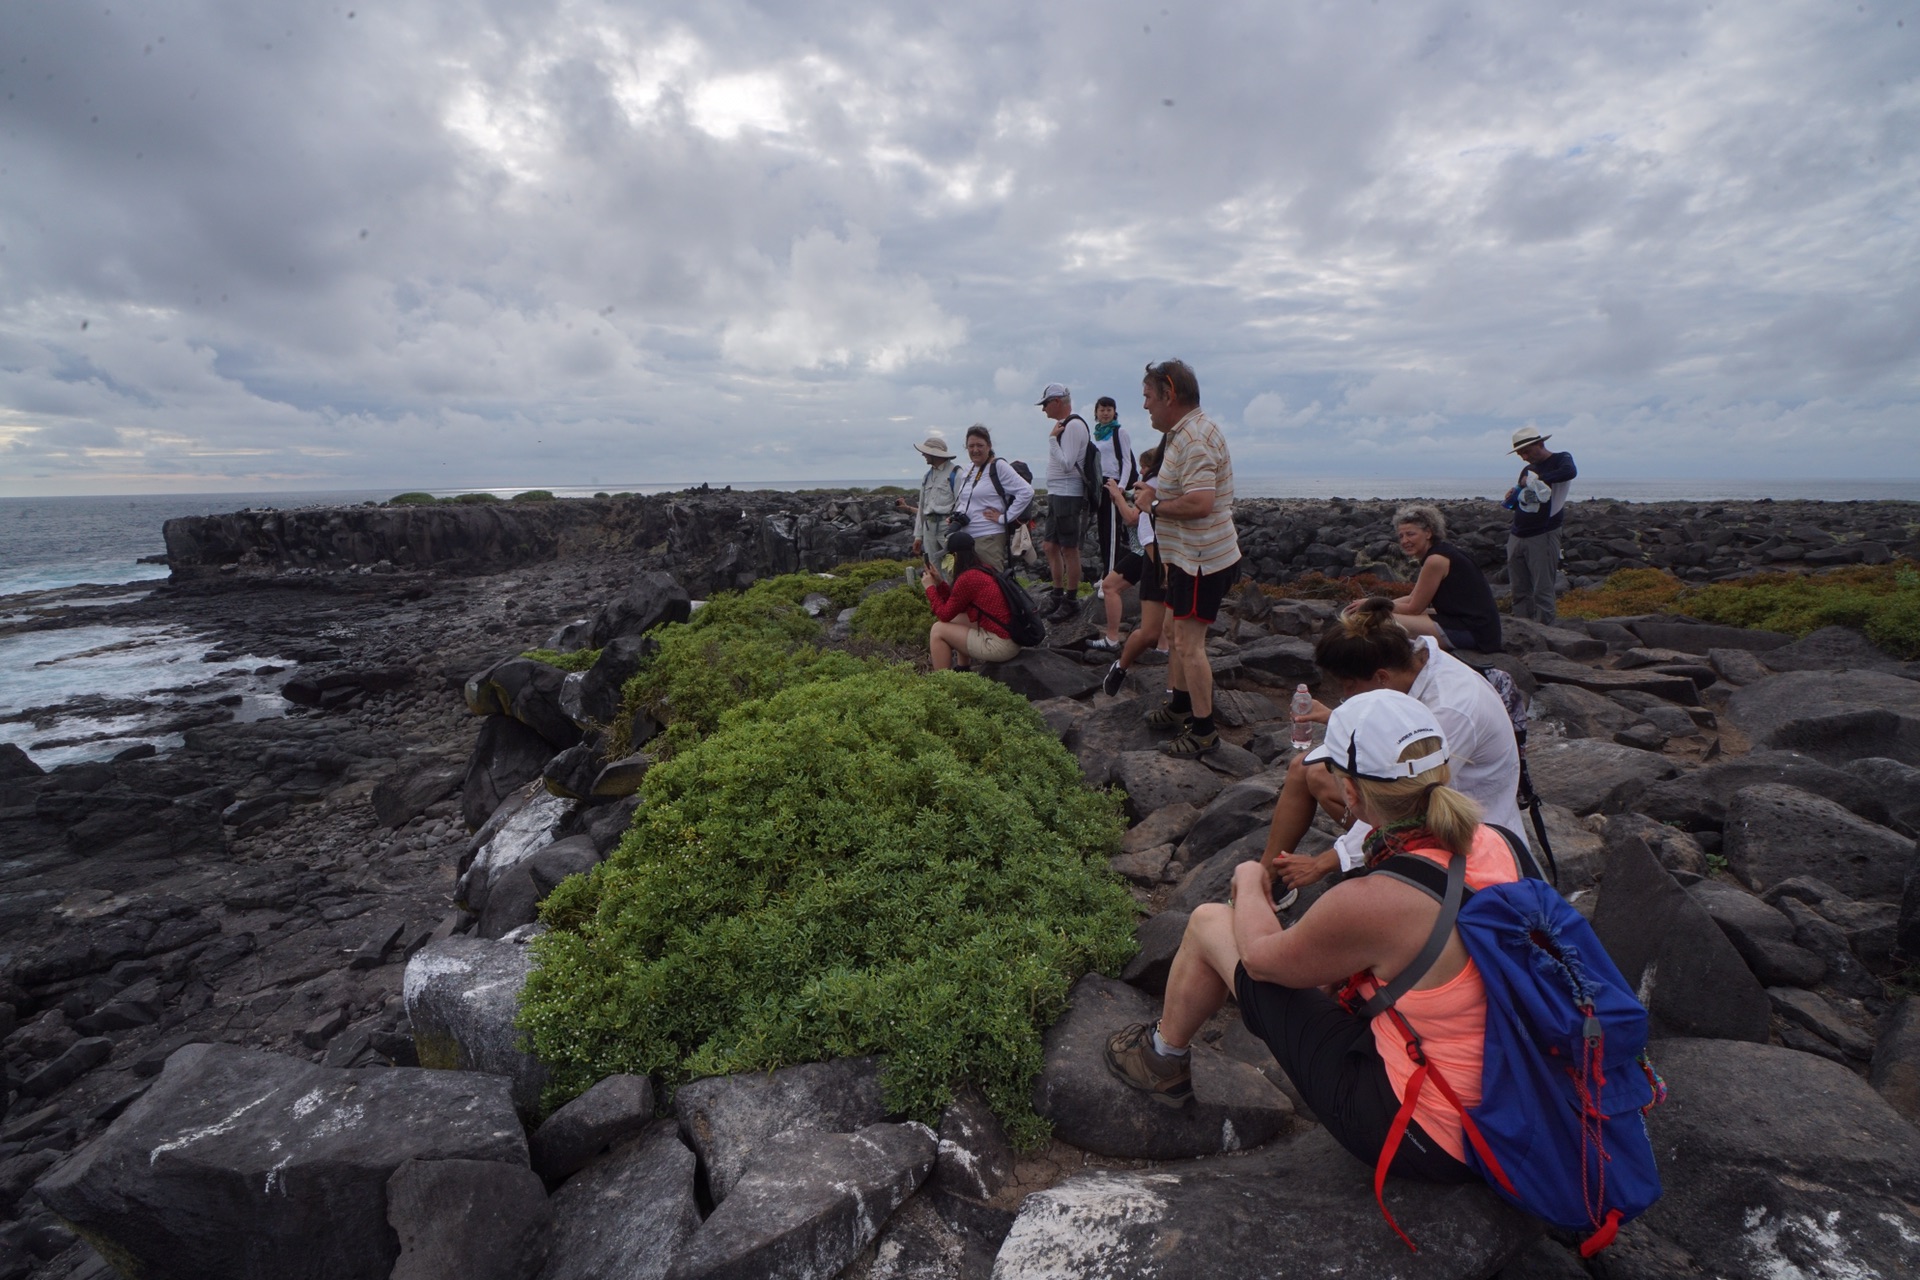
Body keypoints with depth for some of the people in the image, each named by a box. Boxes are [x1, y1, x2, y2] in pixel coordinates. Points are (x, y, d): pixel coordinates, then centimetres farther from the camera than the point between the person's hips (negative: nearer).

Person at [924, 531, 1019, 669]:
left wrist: (930, 587, 6)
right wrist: (939, 583, 15)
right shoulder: (983, 571, 11)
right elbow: (955, 606, 21)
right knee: (957, 619, 26)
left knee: (938, 630, -1)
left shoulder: (967, 578, -15)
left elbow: (945, 615, -5)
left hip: (1001, 645, -9)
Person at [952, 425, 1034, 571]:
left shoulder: (998, 466, -6)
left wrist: (1004, 518, -13)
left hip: (989, 538, -7)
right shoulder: (966, 473, 16)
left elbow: (1026, 492, -13)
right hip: (965, 537, 7)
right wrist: (955, 518, 12)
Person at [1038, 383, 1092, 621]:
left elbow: (1066, 464, -21)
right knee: (1051, 546, 14)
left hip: (1068, 495, -10)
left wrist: (1052, 438, -16)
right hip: (1055, 494, 10)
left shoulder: (1074, 425, -14)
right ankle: (1058, 596, 24)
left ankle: (1071, 601, 4)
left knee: (1069, 549, -3)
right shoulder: (1064, 425, 16)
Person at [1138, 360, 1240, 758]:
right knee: (1178, 633, 20)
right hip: (1188, 556, 11)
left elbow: (1199, 502, -32)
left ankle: (1203, 730, 2)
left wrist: (1155, 506, -16)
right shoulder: (1181, 433, 14)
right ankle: (1180, 706, 35)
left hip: (1203, 559, -11)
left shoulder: (1195, 438, -21)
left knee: (1188, 642, -7)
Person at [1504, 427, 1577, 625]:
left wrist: (1538, 479, -21)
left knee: (1542, 590, -8)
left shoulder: (1561, 459, -1)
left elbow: (1570, 472, -26)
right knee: (1520, 590, 6)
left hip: (1543, 537, -6)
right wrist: (1511, 499, 3)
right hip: (1517, 537, 6)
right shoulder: (1527, 470, 17)